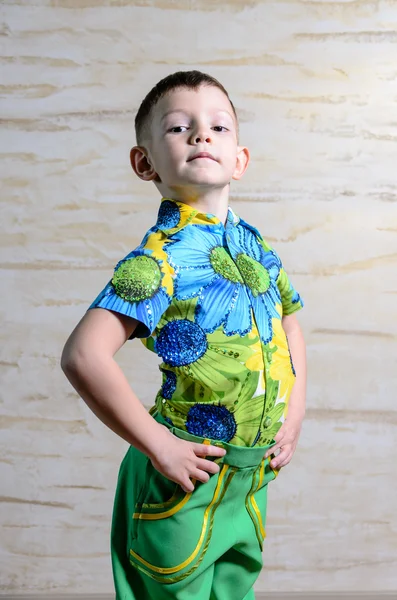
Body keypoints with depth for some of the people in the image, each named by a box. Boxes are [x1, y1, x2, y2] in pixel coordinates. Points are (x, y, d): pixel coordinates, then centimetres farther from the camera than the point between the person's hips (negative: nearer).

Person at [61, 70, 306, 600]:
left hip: (252, 478, 7)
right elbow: (83, 356, -30)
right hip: (187, 482, -6)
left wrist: (295, 410, 7)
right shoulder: (161, 258, -20)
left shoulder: (256, 245, 2)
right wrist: (157, 445, -23)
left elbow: (288, 321, 18)